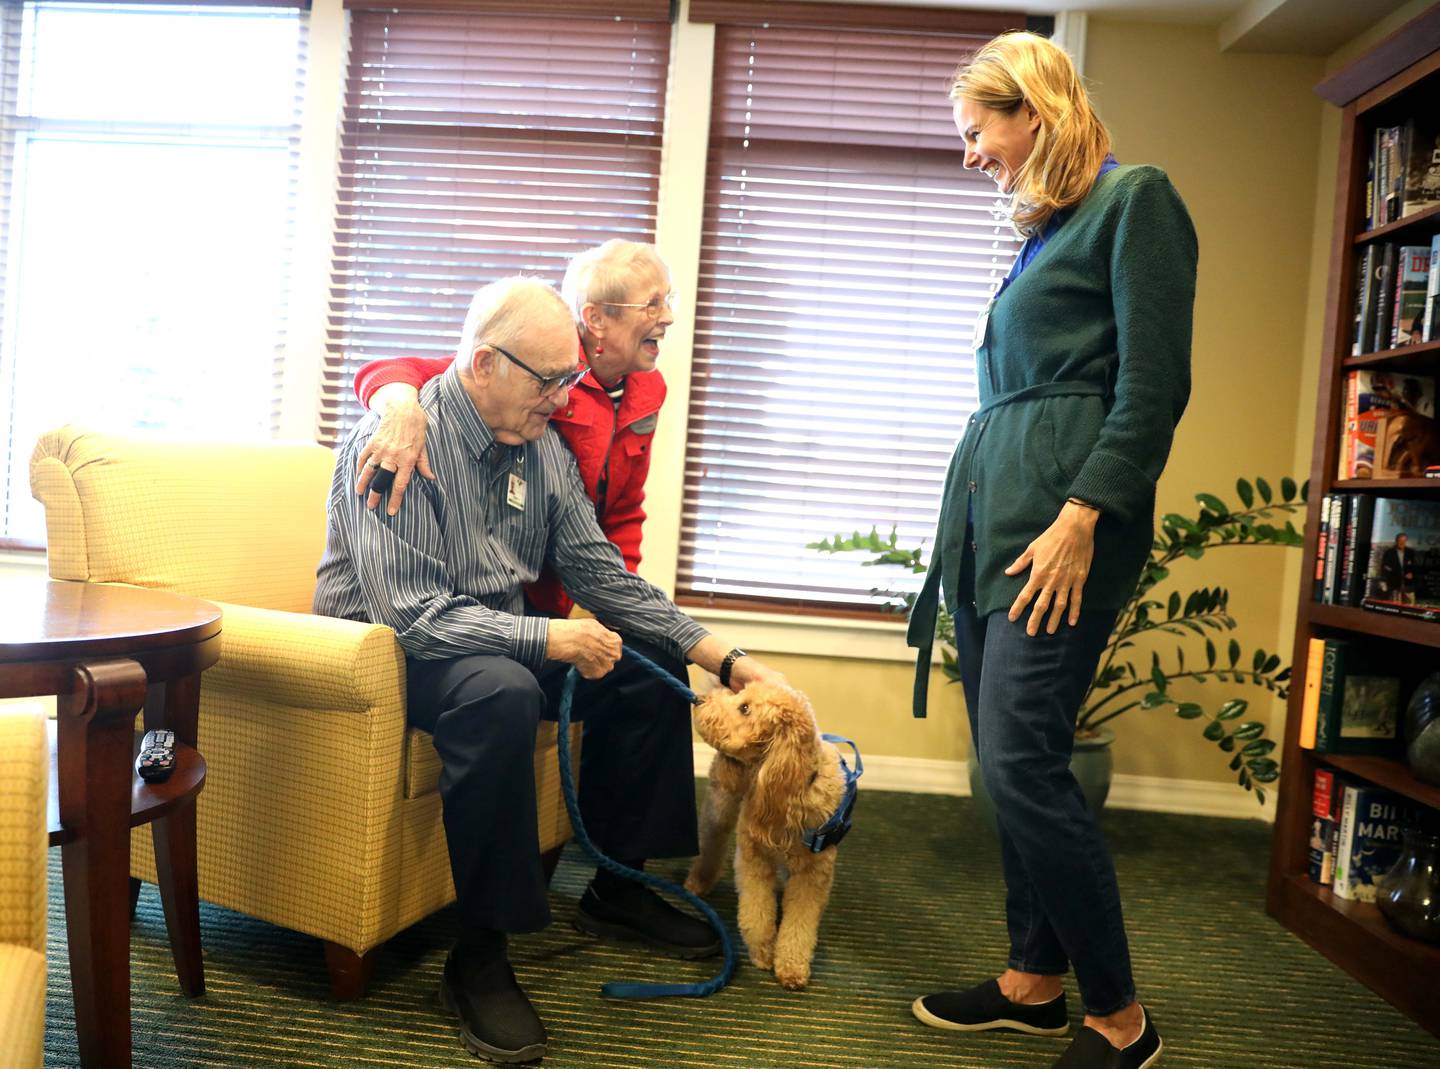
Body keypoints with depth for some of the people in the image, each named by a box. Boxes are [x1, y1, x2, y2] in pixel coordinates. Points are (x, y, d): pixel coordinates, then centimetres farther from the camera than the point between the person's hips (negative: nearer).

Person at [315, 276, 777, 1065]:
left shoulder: (541, 445, 0)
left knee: (647, 667, -3)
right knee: (500, 691, -37)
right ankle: (478, 955, -21)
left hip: (502, 637, 8)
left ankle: (617, 888, 12)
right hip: (392, 648, -7)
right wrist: (547, 639, -31)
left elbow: (600, 572, 1)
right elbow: (409, 614, -28)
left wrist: (721, 656, -5)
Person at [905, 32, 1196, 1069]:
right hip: (987, 508, 9)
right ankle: (1036, 980, 22)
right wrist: (975, 521, 17)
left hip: (1060, 514, -8)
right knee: (1008, 761, 9)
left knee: (1022, 761, -10)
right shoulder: (1046, 226, 22)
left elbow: (1155, 388, -12)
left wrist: (1081, 520, -19)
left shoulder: (1135, 200, -2)